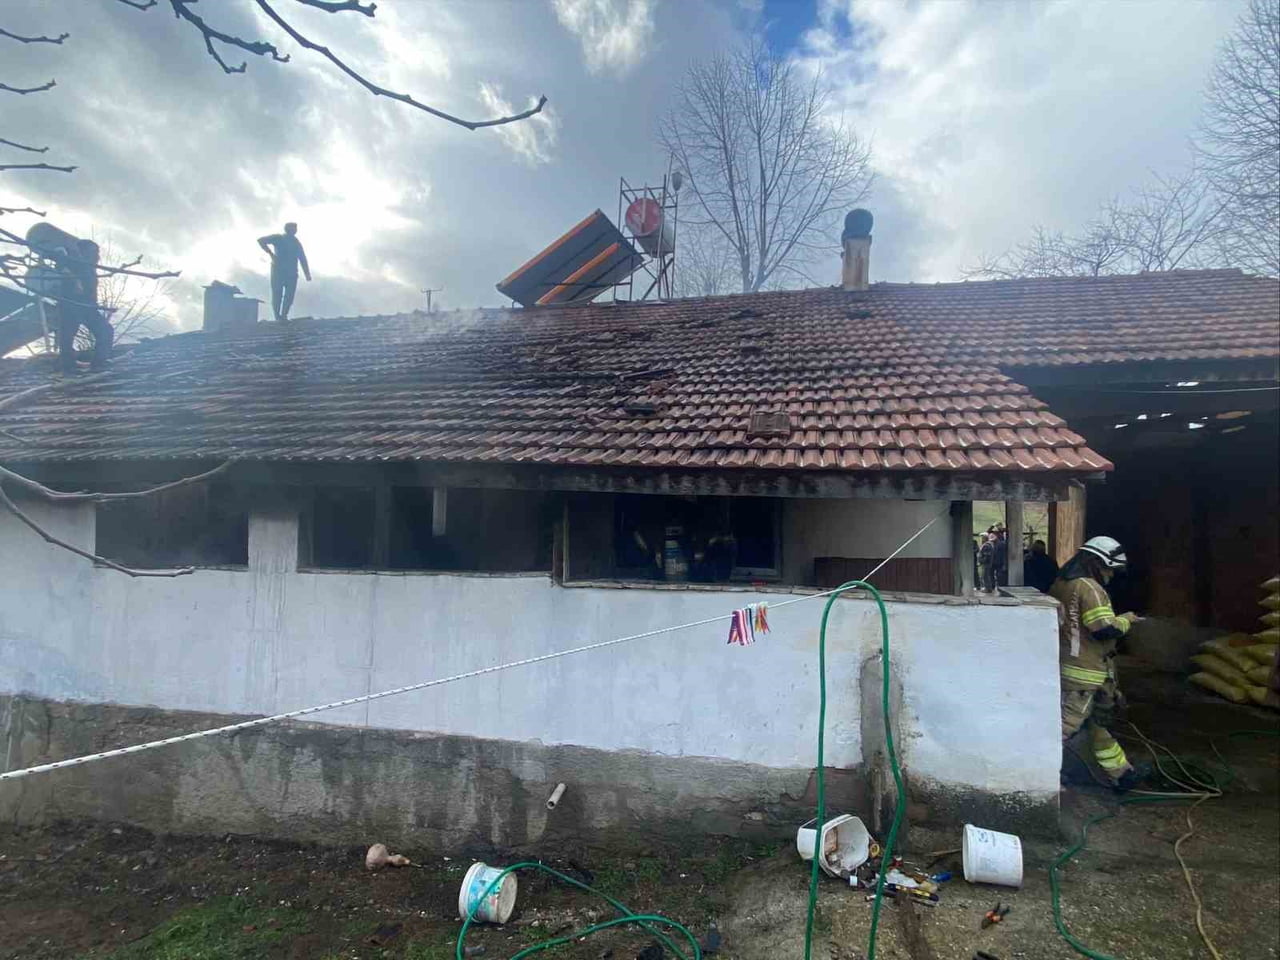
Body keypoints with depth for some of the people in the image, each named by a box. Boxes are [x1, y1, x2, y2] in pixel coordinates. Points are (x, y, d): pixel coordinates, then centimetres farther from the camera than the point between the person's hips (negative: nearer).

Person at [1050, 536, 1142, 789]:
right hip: (1086, 673, -9)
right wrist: (1125, 620, -4)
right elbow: (1105, 629, -23)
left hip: (1066, 666, 9)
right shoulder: (1089, 588, -17)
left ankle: (1120, 772, 34)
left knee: (1096, 721, 20)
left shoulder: (1060, 584, 9)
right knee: (1067, 726, -5)